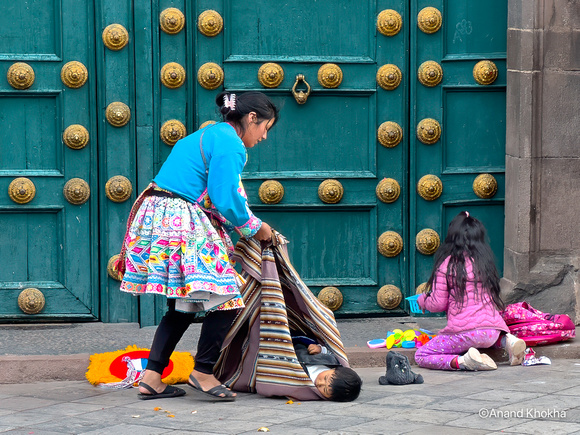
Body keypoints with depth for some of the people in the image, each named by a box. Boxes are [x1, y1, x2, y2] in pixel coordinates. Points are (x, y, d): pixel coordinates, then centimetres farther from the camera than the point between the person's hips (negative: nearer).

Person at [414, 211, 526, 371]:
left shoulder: (447, 264, -1)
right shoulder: (484, 262, 13)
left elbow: (437, 304, 0)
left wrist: (422, 300, 22)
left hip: (464, 332, -6)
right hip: (493, 331, 6)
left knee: (420, 357, 7)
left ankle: (462, 361, -19)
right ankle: (506, 341, 7)